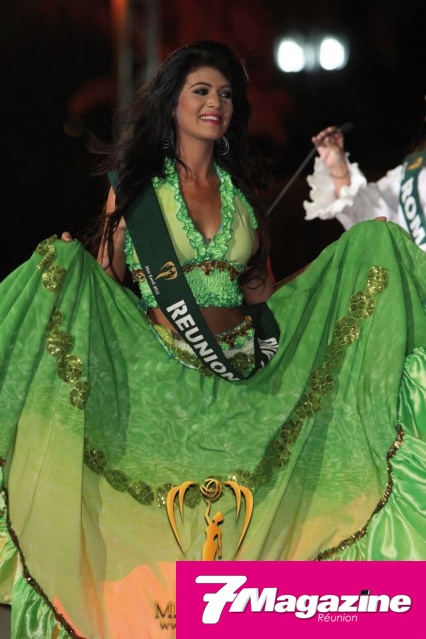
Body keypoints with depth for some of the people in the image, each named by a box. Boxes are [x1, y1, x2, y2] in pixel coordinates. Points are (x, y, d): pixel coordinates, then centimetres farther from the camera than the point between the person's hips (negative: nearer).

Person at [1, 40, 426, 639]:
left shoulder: (240, 187, 11)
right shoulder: (136, 185, 1)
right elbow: (104, 280, -1)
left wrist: (267, 288, 3)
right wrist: (66, 263, -19)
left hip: (242, 375, 4)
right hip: (161, 378, -4)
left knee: (235, 518, 3)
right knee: (157, 531, -2)